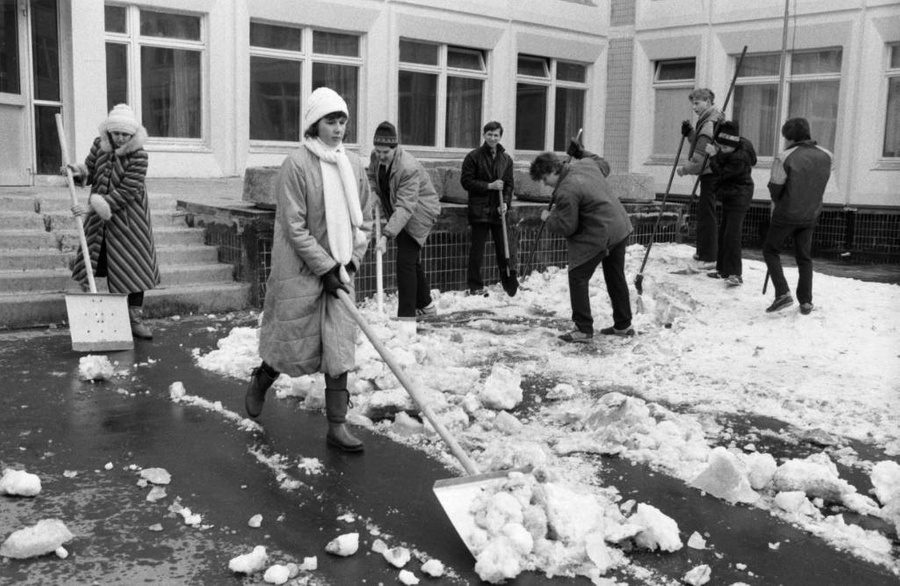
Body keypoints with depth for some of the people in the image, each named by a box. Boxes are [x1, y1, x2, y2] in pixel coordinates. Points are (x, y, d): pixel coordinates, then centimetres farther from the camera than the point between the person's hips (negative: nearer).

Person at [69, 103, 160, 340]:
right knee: (111, 265, 9)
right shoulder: (99, 145, -1)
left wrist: (92, 207, -27)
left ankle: (135, 318, 9)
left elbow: (126, 193, -23)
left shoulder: (138, 156, -18)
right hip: (100, 216, 4)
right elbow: (90, 173, 13)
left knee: (134, 266, 0)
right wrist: (79, 172, -12)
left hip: (128, 219, -4)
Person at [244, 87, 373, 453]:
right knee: (293, 342, 9)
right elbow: (294, 227, -15)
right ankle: (260, 382, 41)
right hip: (300, 271, -5)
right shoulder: (297, 165, -13)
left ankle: (337, 426, 9)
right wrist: (325, 268, -16)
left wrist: (350, 262, 0)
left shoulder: (353, 165, 5)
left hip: (339, 271, 5)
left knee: (339, 347, 2)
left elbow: (364, 220, 10)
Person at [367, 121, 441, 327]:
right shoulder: (376, 157, -10)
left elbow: (405, 207, -40)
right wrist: (372, 193, -7)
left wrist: (386, 235, -47)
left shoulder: (409, 168, -34)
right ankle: (425, 305, 40)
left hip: (419, 212, -9)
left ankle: (407, 318, -17)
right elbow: (372, 177, 14)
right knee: (411, 260, 20)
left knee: (405, 261, -19)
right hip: (397, 213, 9)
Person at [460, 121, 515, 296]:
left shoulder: (506, 159, 10)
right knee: (477, 250, 0)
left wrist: (506, 202, -6)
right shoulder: (473, 156, -2)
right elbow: (466, 181, -5)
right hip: (479, 210, -3)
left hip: (498, 211, 3)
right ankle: (475, 286, 7)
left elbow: (509, 184, 11)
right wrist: (489, 186, -13)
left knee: (503, 249, 6)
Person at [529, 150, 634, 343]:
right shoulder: (586, 163, 3)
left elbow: (567, 228, -15)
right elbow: (605, 167, 27)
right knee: (616, 277, 19)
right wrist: (582, 153, 34)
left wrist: (548, 218, 2)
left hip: (599, 236, -9)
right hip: (621, 227, 9)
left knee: (577, 277, 0)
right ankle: (623, 325, 30)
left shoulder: (565, 192, -21)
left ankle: (584, 329, -1)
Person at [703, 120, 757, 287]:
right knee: (723, 233, 16)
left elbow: (721, 173, -23)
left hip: (739, 197, -10)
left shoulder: (740, 158, -30)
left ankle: (735, 274, -11)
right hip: (729, 195, 10)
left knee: (732, 234, -14)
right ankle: (723, 269, 27)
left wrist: (713, 156, -20)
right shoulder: (737, 144, -1)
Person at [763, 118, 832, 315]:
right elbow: (820, 184, 7)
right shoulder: (825, 156, -1)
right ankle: (806, 301, 16)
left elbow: (775, 188, -9)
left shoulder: (784, 158, -18)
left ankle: (783, 293, -2)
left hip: (786, 214, -5)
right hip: (811, 215, 5)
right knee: (804, 257, 16)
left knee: (770, 250, 12)